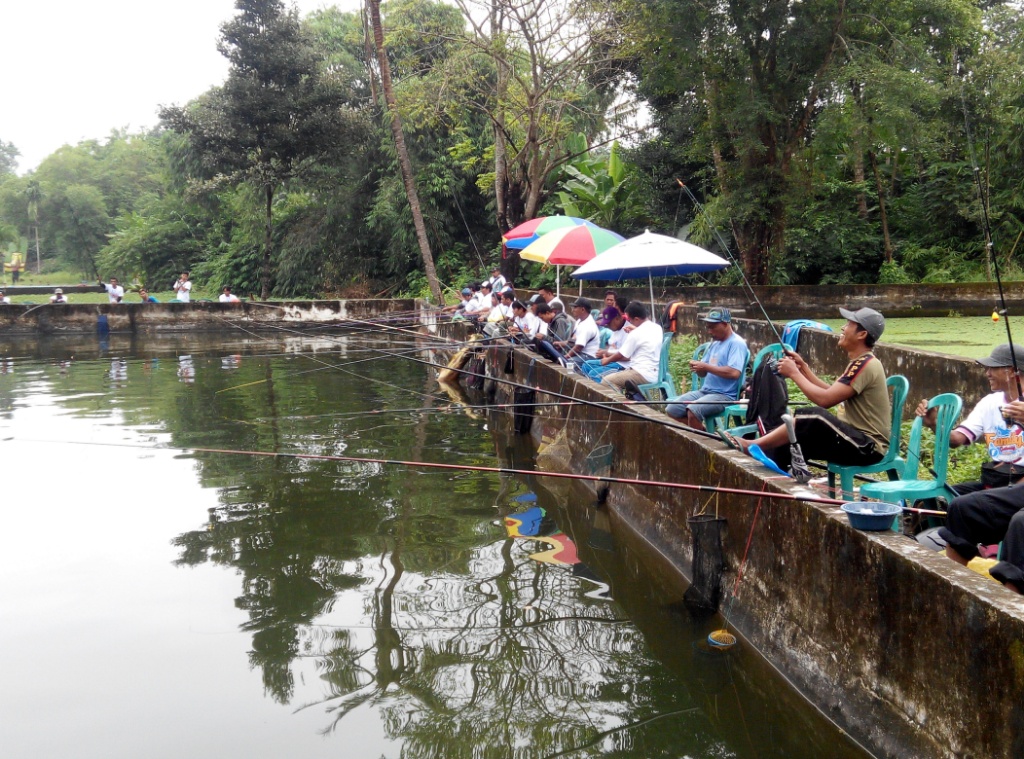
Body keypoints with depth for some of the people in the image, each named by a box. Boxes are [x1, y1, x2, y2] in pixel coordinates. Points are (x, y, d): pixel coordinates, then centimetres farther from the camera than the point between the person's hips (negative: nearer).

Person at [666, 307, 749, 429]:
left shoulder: (737, 343, -10)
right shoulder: (714, 343, 17)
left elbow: (734, 373, -24)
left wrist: (706, 366, -19)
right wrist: (697, 367, -6)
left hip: (725, 395, -9)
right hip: (704, 391, 9)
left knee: (693, 410, -33)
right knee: (671, 410, -3)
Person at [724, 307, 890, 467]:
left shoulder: (866, 365, -19)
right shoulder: (860, 363, 14)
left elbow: (825, 399, -26)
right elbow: (830, 392, 14)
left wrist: (794, 373, -15)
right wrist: (803, 367, 7)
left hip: (868, 447, -11)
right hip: (854, 439, 11)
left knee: (813, 417, -28)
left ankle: (752, 445, -17)